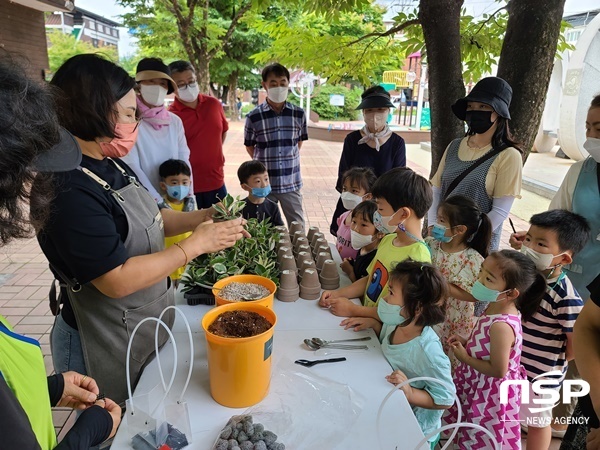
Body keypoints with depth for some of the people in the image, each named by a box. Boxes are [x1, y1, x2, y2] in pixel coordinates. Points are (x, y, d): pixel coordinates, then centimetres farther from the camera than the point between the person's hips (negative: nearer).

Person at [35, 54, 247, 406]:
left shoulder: (112, 166, 1)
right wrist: (196, 244, -24)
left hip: (149, 327, 8)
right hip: (108, 349, -8)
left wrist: (202, 217, -4)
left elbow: (148, 220, 12)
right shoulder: (69, 191, -27)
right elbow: (117, 280, -29)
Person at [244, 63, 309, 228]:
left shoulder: (299, 114, -1)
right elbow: (250, 146, 6)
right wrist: (264, 163, 5)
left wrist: (289, 159, 9)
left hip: (291, 182, 2)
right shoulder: (254, 116, -7)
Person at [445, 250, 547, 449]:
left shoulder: (501, 325, -36)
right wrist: (466, 343, -3)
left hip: (490, 393, -8)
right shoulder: (497, 308, -8)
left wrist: (464, 357, -20)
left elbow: (498, 370, -29)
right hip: (481, 386, 8)